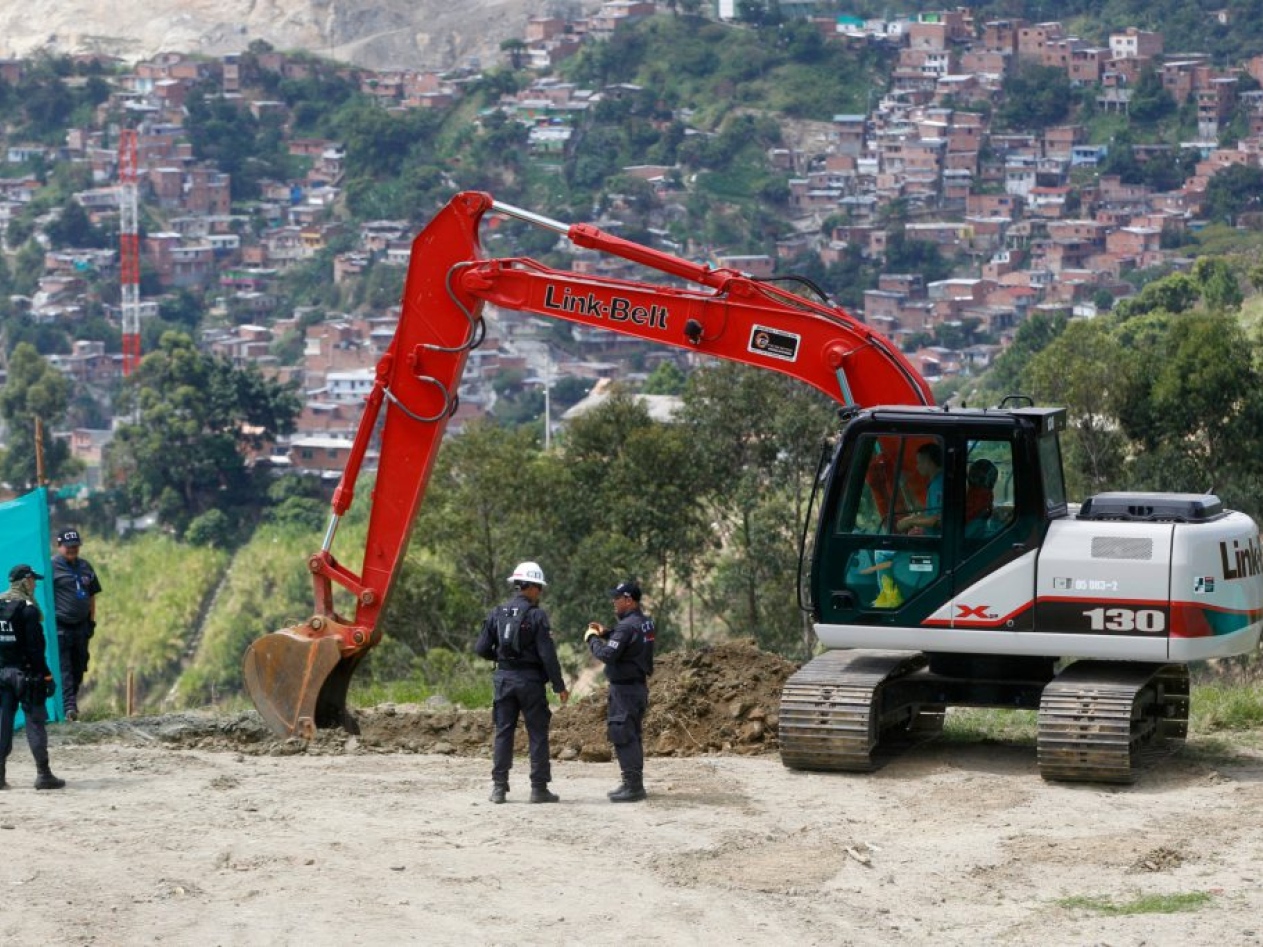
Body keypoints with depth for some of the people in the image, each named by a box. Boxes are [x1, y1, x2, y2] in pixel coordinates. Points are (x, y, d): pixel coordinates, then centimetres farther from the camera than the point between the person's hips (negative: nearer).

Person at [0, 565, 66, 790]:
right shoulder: (28, 609, -11)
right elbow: (35, 647, -15)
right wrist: (46, 676, -11)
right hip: (25, 673, -6)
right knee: (35, 723, -2)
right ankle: (43, 775, -3)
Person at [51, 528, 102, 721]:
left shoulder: (85, 566, 13)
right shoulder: (51, 566, -6)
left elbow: (92, 595, 21)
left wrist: (92, 621, 15)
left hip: (81, 625, 6)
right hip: (60, 626, -6)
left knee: (78, 668, 10)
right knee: (63, 667, -11)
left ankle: (72, 701, 22)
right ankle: (69, 706, -17)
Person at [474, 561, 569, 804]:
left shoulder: (497, 613, 4)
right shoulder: (536, 615, -10)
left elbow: (481, 649, 3)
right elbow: (547, 654, -12)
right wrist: (559, 685, -6)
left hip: (504, 678, 4)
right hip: (530, 679, -4)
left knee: (503, 732, 9)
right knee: (537, 734, 4)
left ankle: (498, 787, 6)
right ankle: (539, 788, 3)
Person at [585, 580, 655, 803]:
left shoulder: (627, 626, -20)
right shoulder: (645, 623, 9)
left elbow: (607, 655, -23)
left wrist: (591, 639, -6)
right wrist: (605, 634, 13)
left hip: (625, 689, -10)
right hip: (639, 685, 10)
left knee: (623, 737, -7)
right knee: (631, 736, 17)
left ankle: (632, 786, -9)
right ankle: (635, 783, 23)